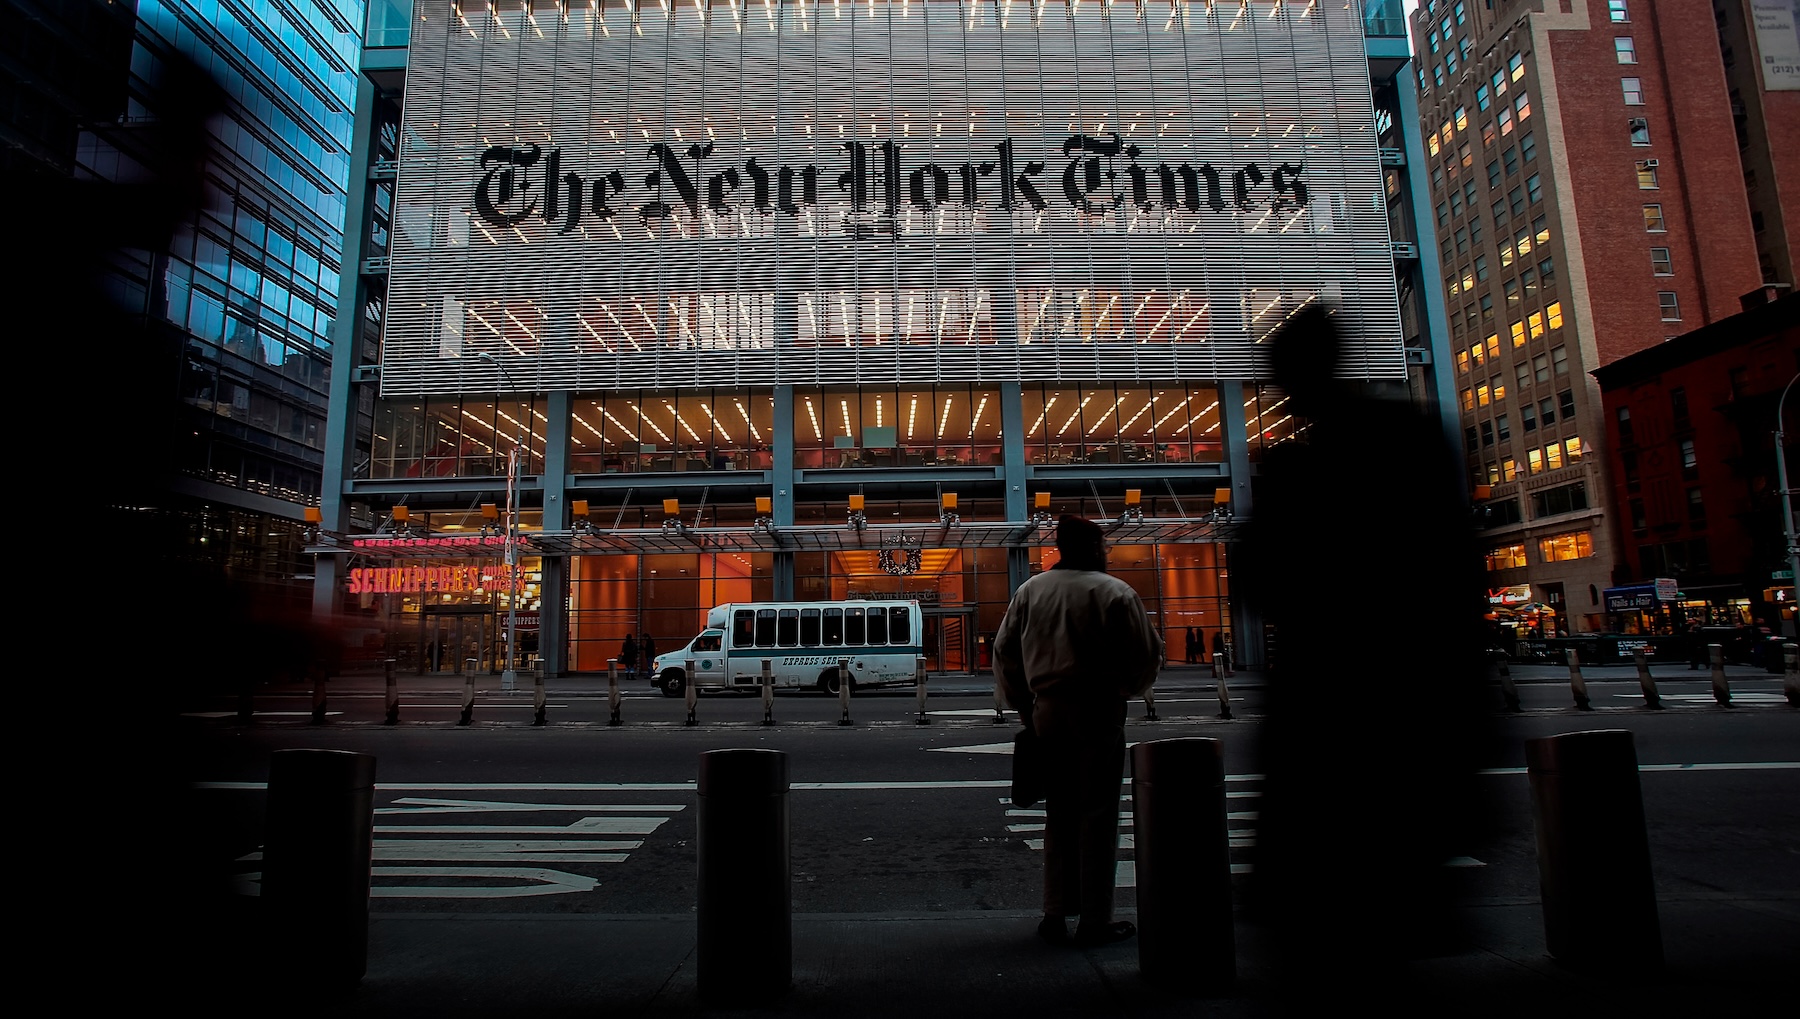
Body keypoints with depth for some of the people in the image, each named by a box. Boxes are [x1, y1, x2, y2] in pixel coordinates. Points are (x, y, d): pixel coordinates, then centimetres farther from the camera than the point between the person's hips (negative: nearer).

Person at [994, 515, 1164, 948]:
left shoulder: (1030, 591, 7)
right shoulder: (1116, 593, -7)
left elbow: (1004, 652, 9)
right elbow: (1148, 653, -2)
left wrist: (1024, 704, 16)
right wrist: (1127, 689, 16)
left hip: (1047, 712, 5)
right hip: (1097, 712, -4)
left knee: (1059, 815, 14)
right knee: (1097, 815, 5)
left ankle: (1055, 914, 19)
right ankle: (1096, 921, 12)